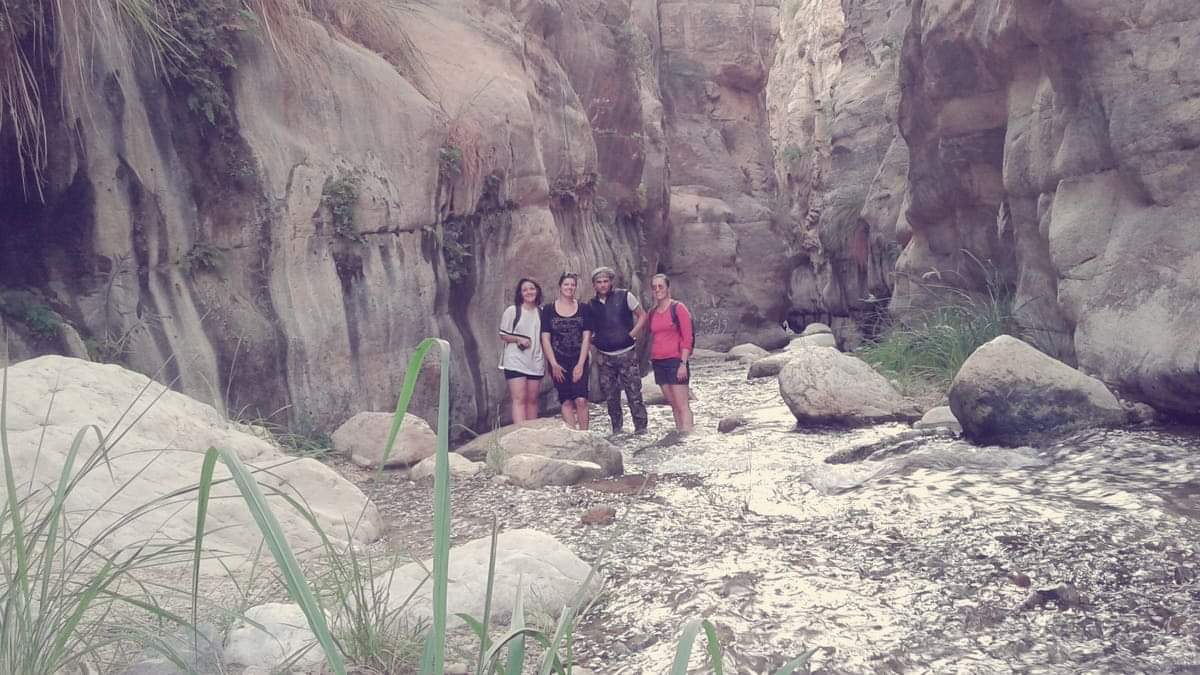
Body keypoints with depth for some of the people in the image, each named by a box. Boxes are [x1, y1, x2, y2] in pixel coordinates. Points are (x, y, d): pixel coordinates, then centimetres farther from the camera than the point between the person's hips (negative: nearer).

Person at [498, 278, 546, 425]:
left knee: (532, 399, 7)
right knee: (519, 398, -11)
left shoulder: (542, 312, 8)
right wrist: (519, 339, -13)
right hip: (516, 362, -3)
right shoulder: (512, 311, -1)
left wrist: (546, 361, 7)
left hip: (536, 362, 3)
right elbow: (503, 336, 3)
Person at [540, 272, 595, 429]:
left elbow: (586, 337, 0)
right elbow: (545, 338, -1)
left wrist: (580, 364, -8)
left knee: (580, 399, -11)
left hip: (579, 361, 0)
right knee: (566, 401, 0)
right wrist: (553, 364, -8)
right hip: (558, 362, 0)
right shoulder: (548, 309, 2)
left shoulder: (584, 309, 4)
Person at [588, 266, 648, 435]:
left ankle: (641, 429, 3)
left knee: (634, 394, -5)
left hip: (626, 353, -3)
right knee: (610, 397, 8)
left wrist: (632, 334, -9)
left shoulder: (624, 296, -3)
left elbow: (642, 315, 2)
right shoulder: (591, 305, 8)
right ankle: (616, 430, 20)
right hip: (604, 357, 4)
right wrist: (592, 339, 1)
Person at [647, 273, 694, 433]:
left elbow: (687, 338, -8)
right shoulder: (652, 313, 13)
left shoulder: (678, 308, -4)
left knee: (682, 405, -9)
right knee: (673, 405, 7)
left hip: (675, 361, -6)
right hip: (658, 363, 6)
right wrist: (652, 359, 13)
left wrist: (683, 363, -15)